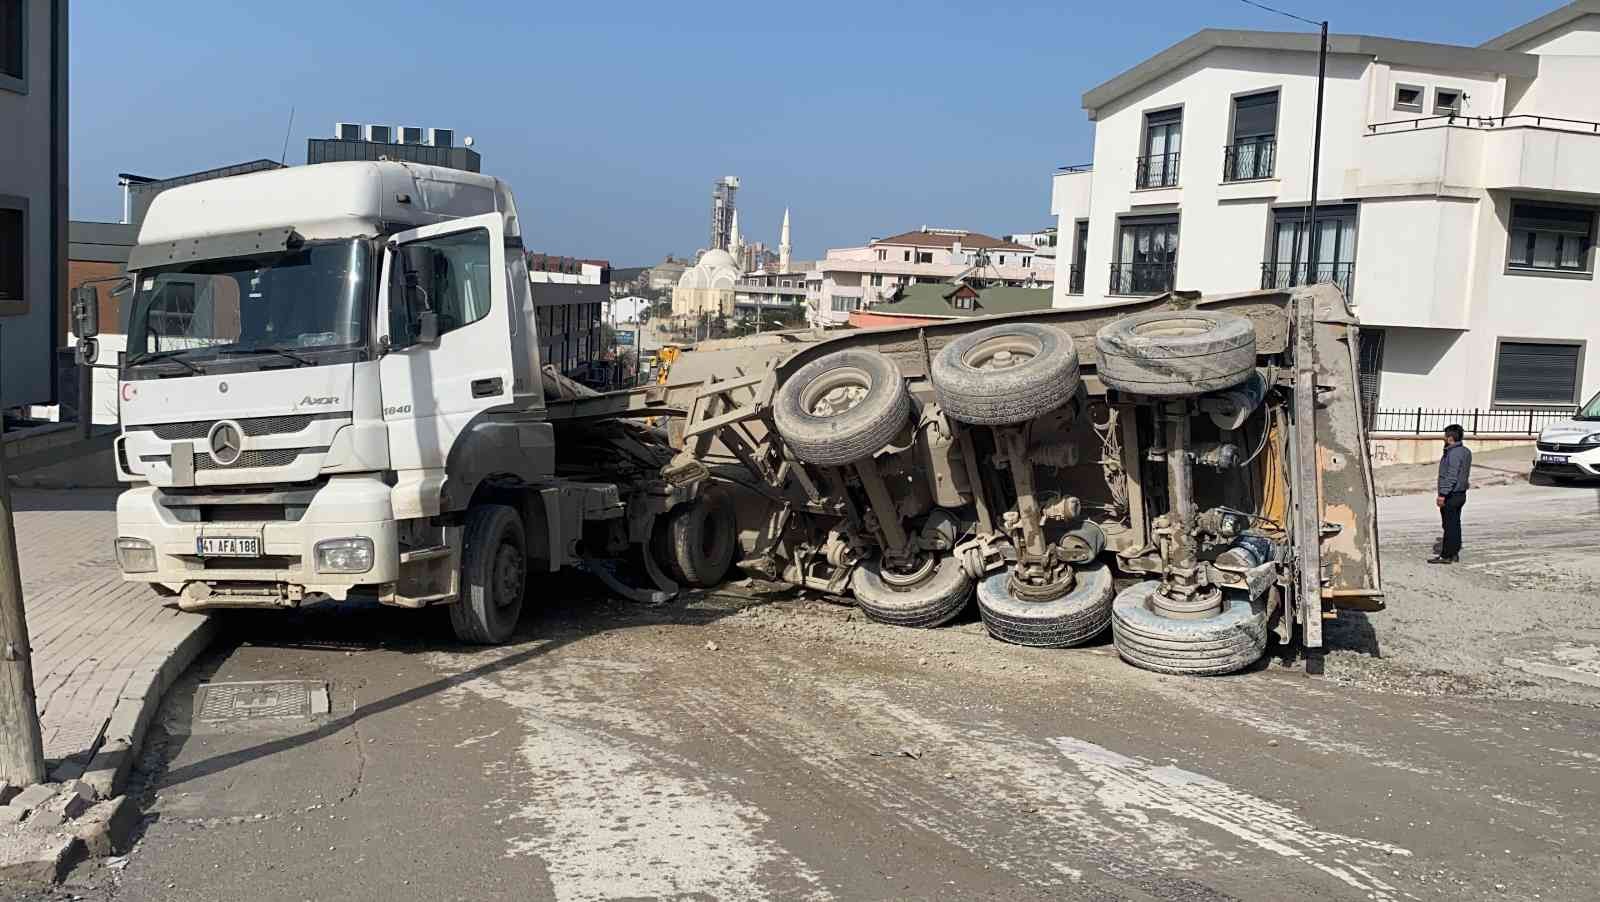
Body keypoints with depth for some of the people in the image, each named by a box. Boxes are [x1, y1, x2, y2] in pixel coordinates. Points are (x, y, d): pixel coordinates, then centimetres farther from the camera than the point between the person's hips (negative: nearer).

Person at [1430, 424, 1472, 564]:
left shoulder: (1454, 453, -21)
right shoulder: (1465, 451, 11)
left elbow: (1452, 476, -25)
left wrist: (1442, 494, -24)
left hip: (1451, 496, -10)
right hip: (1461, 493, 10)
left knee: (1450, 525, -5)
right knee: (1455, 524, 15)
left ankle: (1446, 555, -1)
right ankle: (1454, 552, 21)